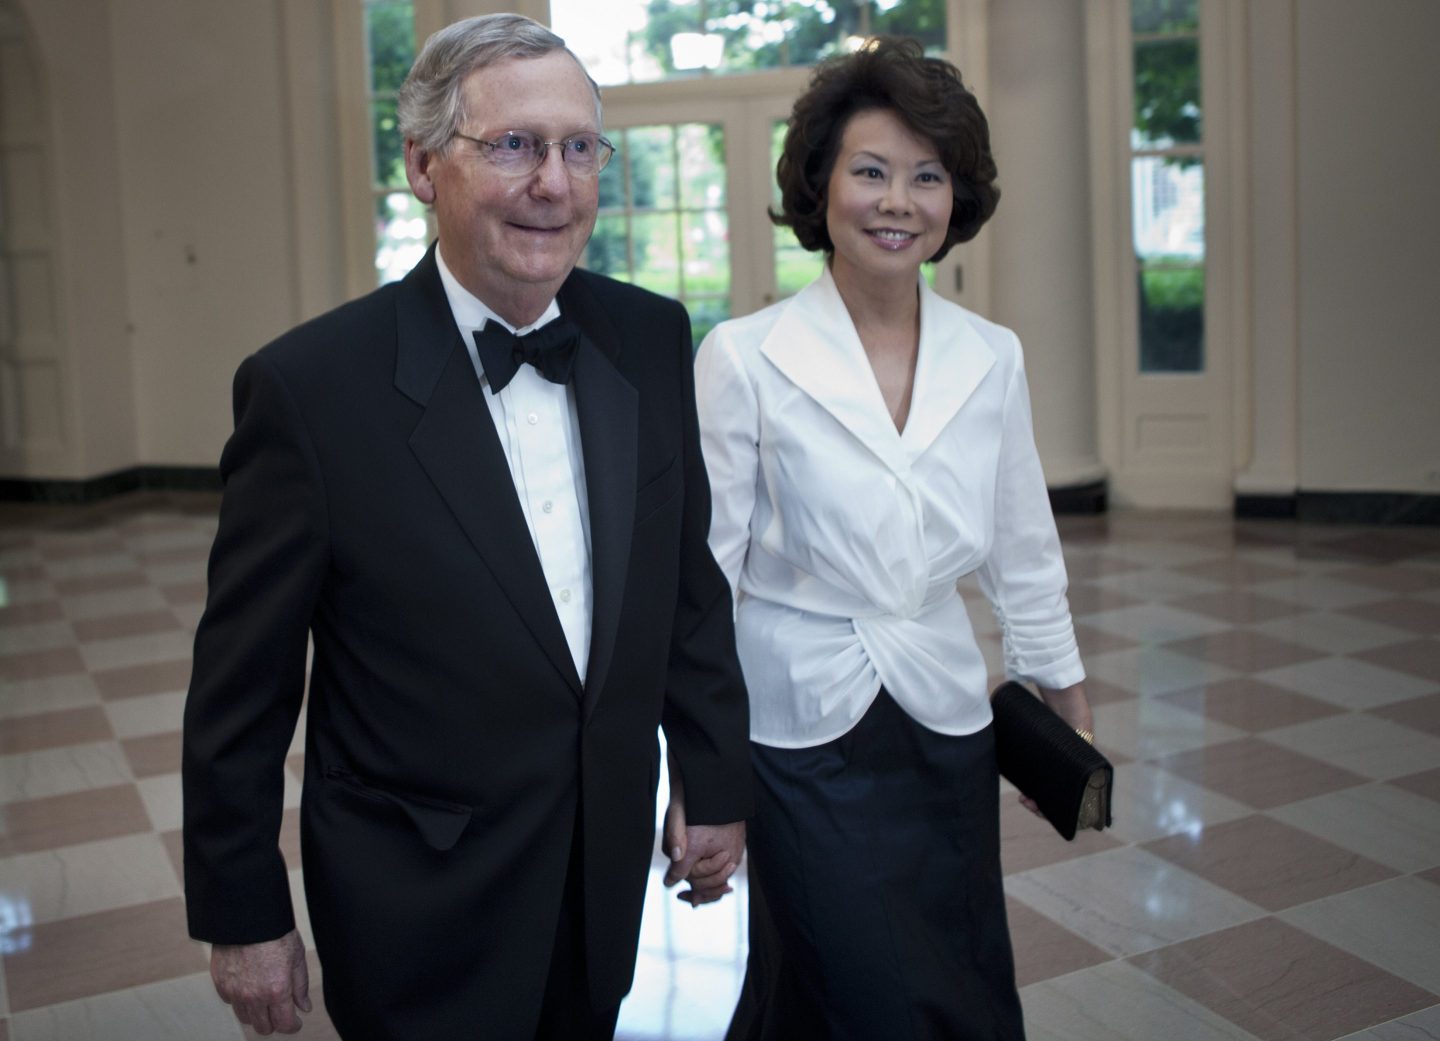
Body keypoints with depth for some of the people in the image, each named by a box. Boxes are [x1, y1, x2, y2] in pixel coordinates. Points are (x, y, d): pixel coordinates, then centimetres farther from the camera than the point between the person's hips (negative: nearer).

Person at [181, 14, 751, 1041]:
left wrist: (719, 783, 8)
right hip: (421, 909, -4)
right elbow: (241, 688, -10)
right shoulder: (312, 385, -17)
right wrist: (244, 917, -4)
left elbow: (690, 581, 5)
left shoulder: (651, 340, -4)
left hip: (611, 870, 5)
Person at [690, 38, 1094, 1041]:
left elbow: (1023, 553, 11)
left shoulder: (992, 357, 2)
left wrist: (1072, 711, 15)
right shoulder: (743, 357, -9)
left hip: (947, 729, 4)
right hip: (803, 733, -4)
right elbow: (703, 571, -6)